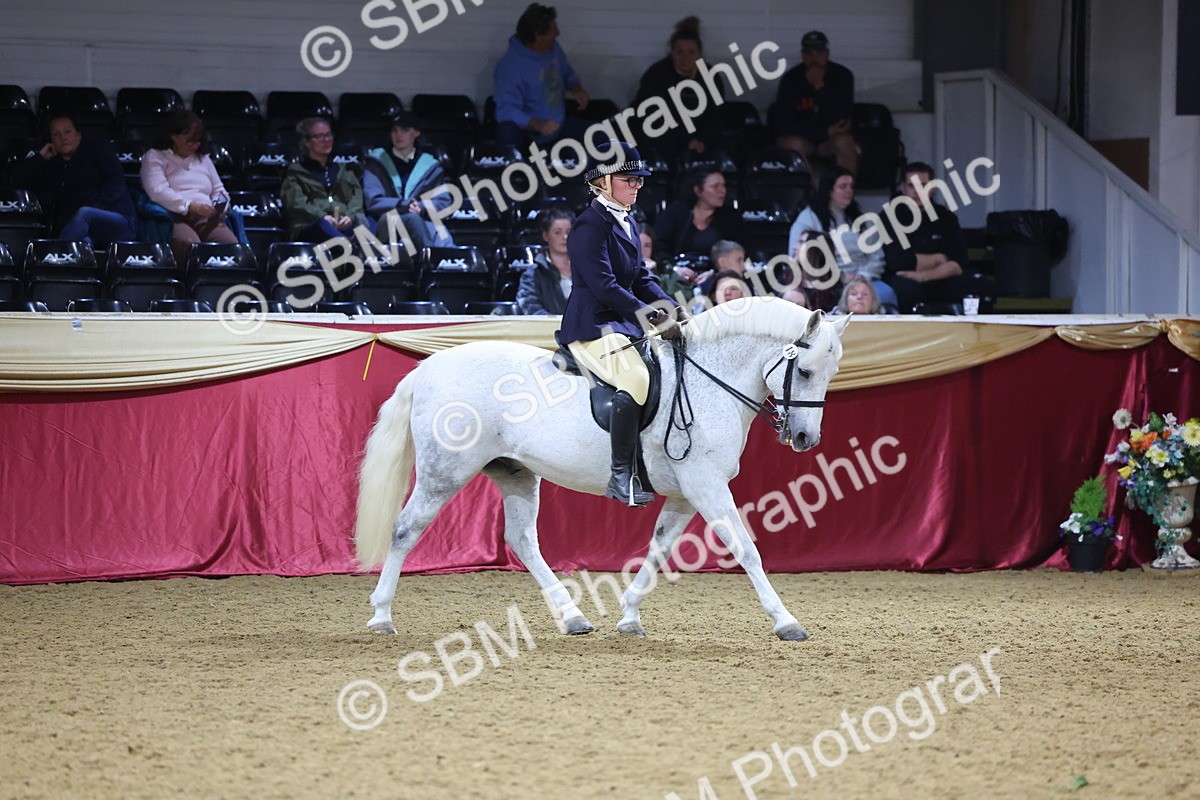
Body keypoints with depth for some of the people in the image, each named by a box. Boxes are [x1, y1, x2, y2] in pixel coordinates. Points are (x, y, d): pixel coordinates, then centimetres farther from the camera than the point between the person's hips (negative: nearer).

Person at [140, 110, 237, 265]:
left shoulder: (203, 159, 31)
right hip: (173, 216, -5)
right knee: (188, 244, -41)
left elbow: (218, 190, 33)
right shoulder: (155, 158, 11)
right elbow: (158, 191, -6)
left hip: (206, 218, 5)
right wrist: (190, 206, -18)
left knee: (230, 244, -31)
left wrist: (220, 206, 7)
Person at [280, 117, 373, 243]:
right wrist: (322, 217, -17)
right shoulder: (296, 171, 22)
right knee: (322, 225, -41)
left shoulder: (344, 170, 31)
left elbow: (356, 199, 15)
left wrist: (350, 216, -10)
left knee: (368, 222, -33)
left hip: (345, 226, 3)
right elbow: (296, 203, 3)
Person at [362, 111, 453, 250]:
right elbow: (372, 202, 0)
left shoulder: (431, 167, 20)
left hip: (425, 222, 1)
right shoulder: (377, 163, 13)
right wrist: (405, 206, -16)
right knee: (413, 218, -37)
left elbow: (443, 201, 9)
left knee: (442, 238, -35)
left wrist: (422, 208, -14)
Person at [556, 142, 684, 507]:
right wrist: (651, 316, -24)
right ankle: (622, 475, -32)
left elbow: (641, 279, 20)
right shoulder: (591, 225, -12)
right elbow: (604, 285, -21)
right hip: (593, 328, -11)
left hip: (624, 325, 11)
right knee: (636, 378, -32)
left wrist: (670, 309, 3)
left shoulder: (627, 223, 18)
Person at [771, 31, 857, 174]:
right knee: (793, 144, -34)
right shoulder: (790, 79, -7)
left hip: (830, 140, 1)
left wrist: (821, 87, -24)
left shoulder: (842, 75, -6)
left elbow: (842, 121, -15)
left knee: (844, 141, -32)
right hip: (800, 136, -1)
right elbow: (783, 124, -13)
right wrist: (826, 132, -16)